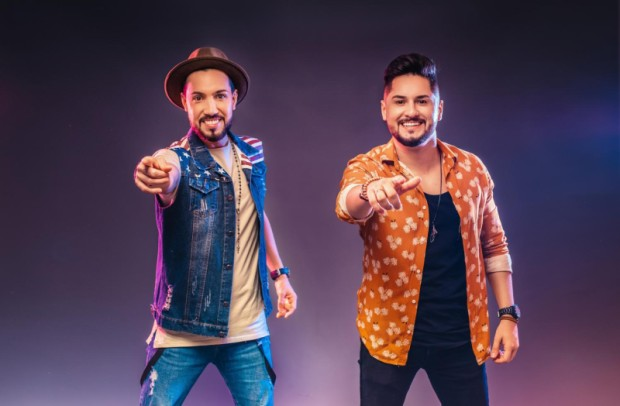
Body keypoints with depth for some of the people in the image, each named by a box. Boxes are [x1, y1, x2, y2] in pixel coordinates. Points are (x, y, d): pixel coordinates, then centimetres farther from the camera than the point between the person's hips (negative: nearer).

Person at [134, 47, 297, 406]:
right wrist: (159, 177, -60)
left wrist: (279, 272, 14)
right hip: (183, 330, -3)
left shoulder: (253, 153, 2)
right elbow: (169, 177, -38)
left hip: (248, 329, 4)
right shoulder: (177, 158, -12)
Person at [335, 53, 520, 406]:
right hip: (389, 332, -2)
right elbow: (348, 205, -32)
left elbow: (493, 245, 8)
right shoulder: (367, 168, -9)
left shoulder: (472, 168, 0)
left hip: (461, 335, 2)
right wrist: (370, 191, -54)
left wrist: (508, 314, 4)